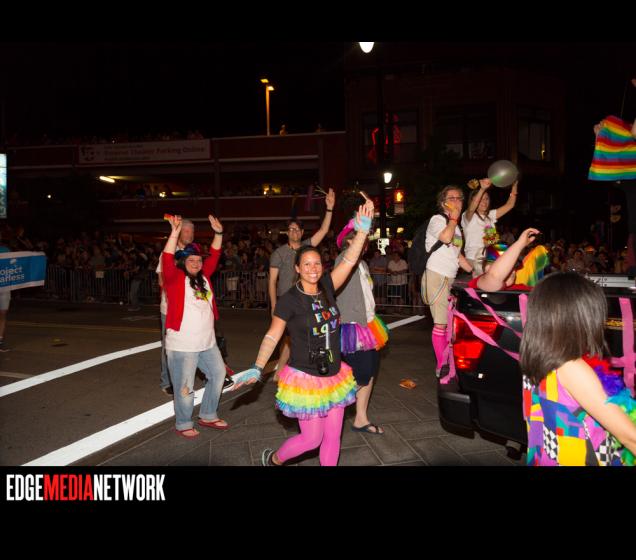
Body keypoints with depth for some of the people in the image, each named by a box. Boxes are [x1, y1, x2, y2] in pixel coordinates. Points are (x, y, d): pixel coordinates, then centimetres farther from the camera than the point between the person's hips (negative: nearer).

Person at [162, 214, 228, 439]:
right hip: (182, 345, -7)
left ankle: (208, 416, 35)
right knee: (185, 387, 2)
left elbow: (214, 256, 12)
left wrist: (218, 233, 1)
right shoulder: (175, 277, -8)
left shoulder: (203, 276, 9)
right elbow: (167, 261, -25)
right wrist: (174, 234, -35)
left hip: (207, 342, 7)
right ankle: (184, 424, 25)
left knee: (218, 374, 17)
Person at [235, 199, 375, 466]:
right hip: (305, 379, -5)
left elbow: (349, 260, -7)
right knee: (312, 438, 7)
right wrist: (257, 368, -13)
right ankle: (273, 458, 34)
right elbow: (272, 336, -8)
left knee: (333, 437, 13)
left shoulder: (327, 287, -1)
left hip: (334, 376, 5)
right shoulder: (289, 300, -13)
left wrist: (363, 229, -17)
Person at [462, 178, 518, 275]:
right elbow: (471, 208, -25)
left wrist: (514, 186, -3)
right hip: (475, 260, -7)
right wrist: (482, 189, -39)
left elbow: (509, 205, 12)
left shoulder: (490, 215, 18)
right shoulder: (468, 216, -2)